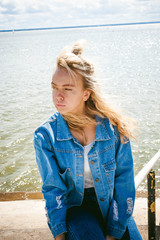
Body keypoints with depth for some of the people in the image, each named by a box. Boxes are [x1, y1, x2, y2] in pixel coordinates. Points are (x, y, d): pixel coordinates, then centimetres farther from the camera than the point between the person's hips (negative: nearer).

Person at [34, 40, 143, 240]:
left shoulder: (114, 128, -14)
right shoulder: (45, 136, -13)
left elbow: (124, 184, -10)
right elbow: (53, 189, -8)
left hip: (111, 203, 2)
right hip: (74, 206, -1)